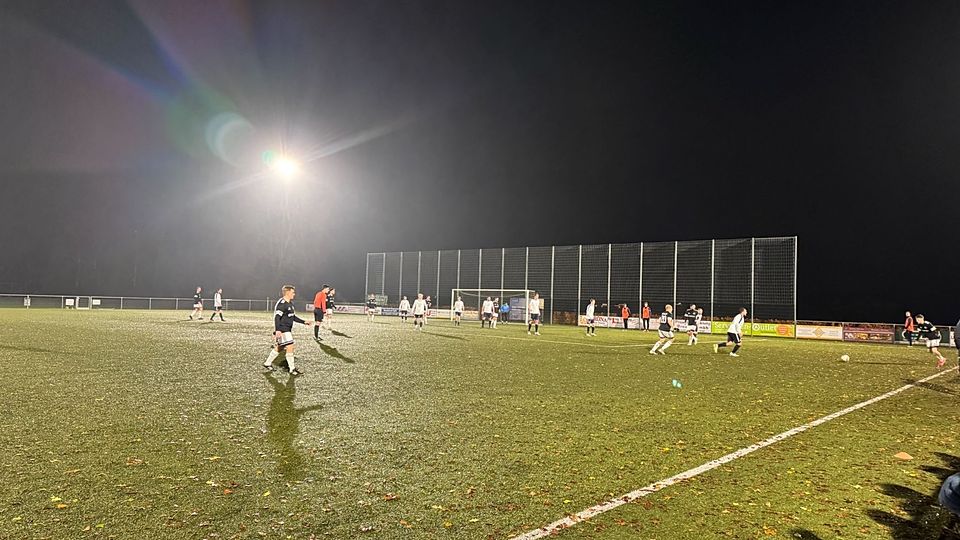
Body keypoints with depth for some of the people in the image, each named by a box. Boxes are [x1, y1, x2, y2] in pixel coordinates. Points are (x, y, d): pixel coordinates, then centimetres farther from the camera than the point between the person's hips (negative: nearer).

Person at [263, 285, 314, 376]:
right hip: (282, 330, -10)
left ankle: (267, 364, 32)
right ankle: (292, 369, -2)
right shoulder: (281, 303, -17)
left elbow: (293, 317, 21)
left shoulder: (290, 303, 14)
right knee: (290, 347, -10)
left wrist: (304, 322, 15)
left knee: (279, 348, 18)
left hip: (288, 330, 10)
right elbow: (277, 317, -23)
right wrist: (277, 330, -32)